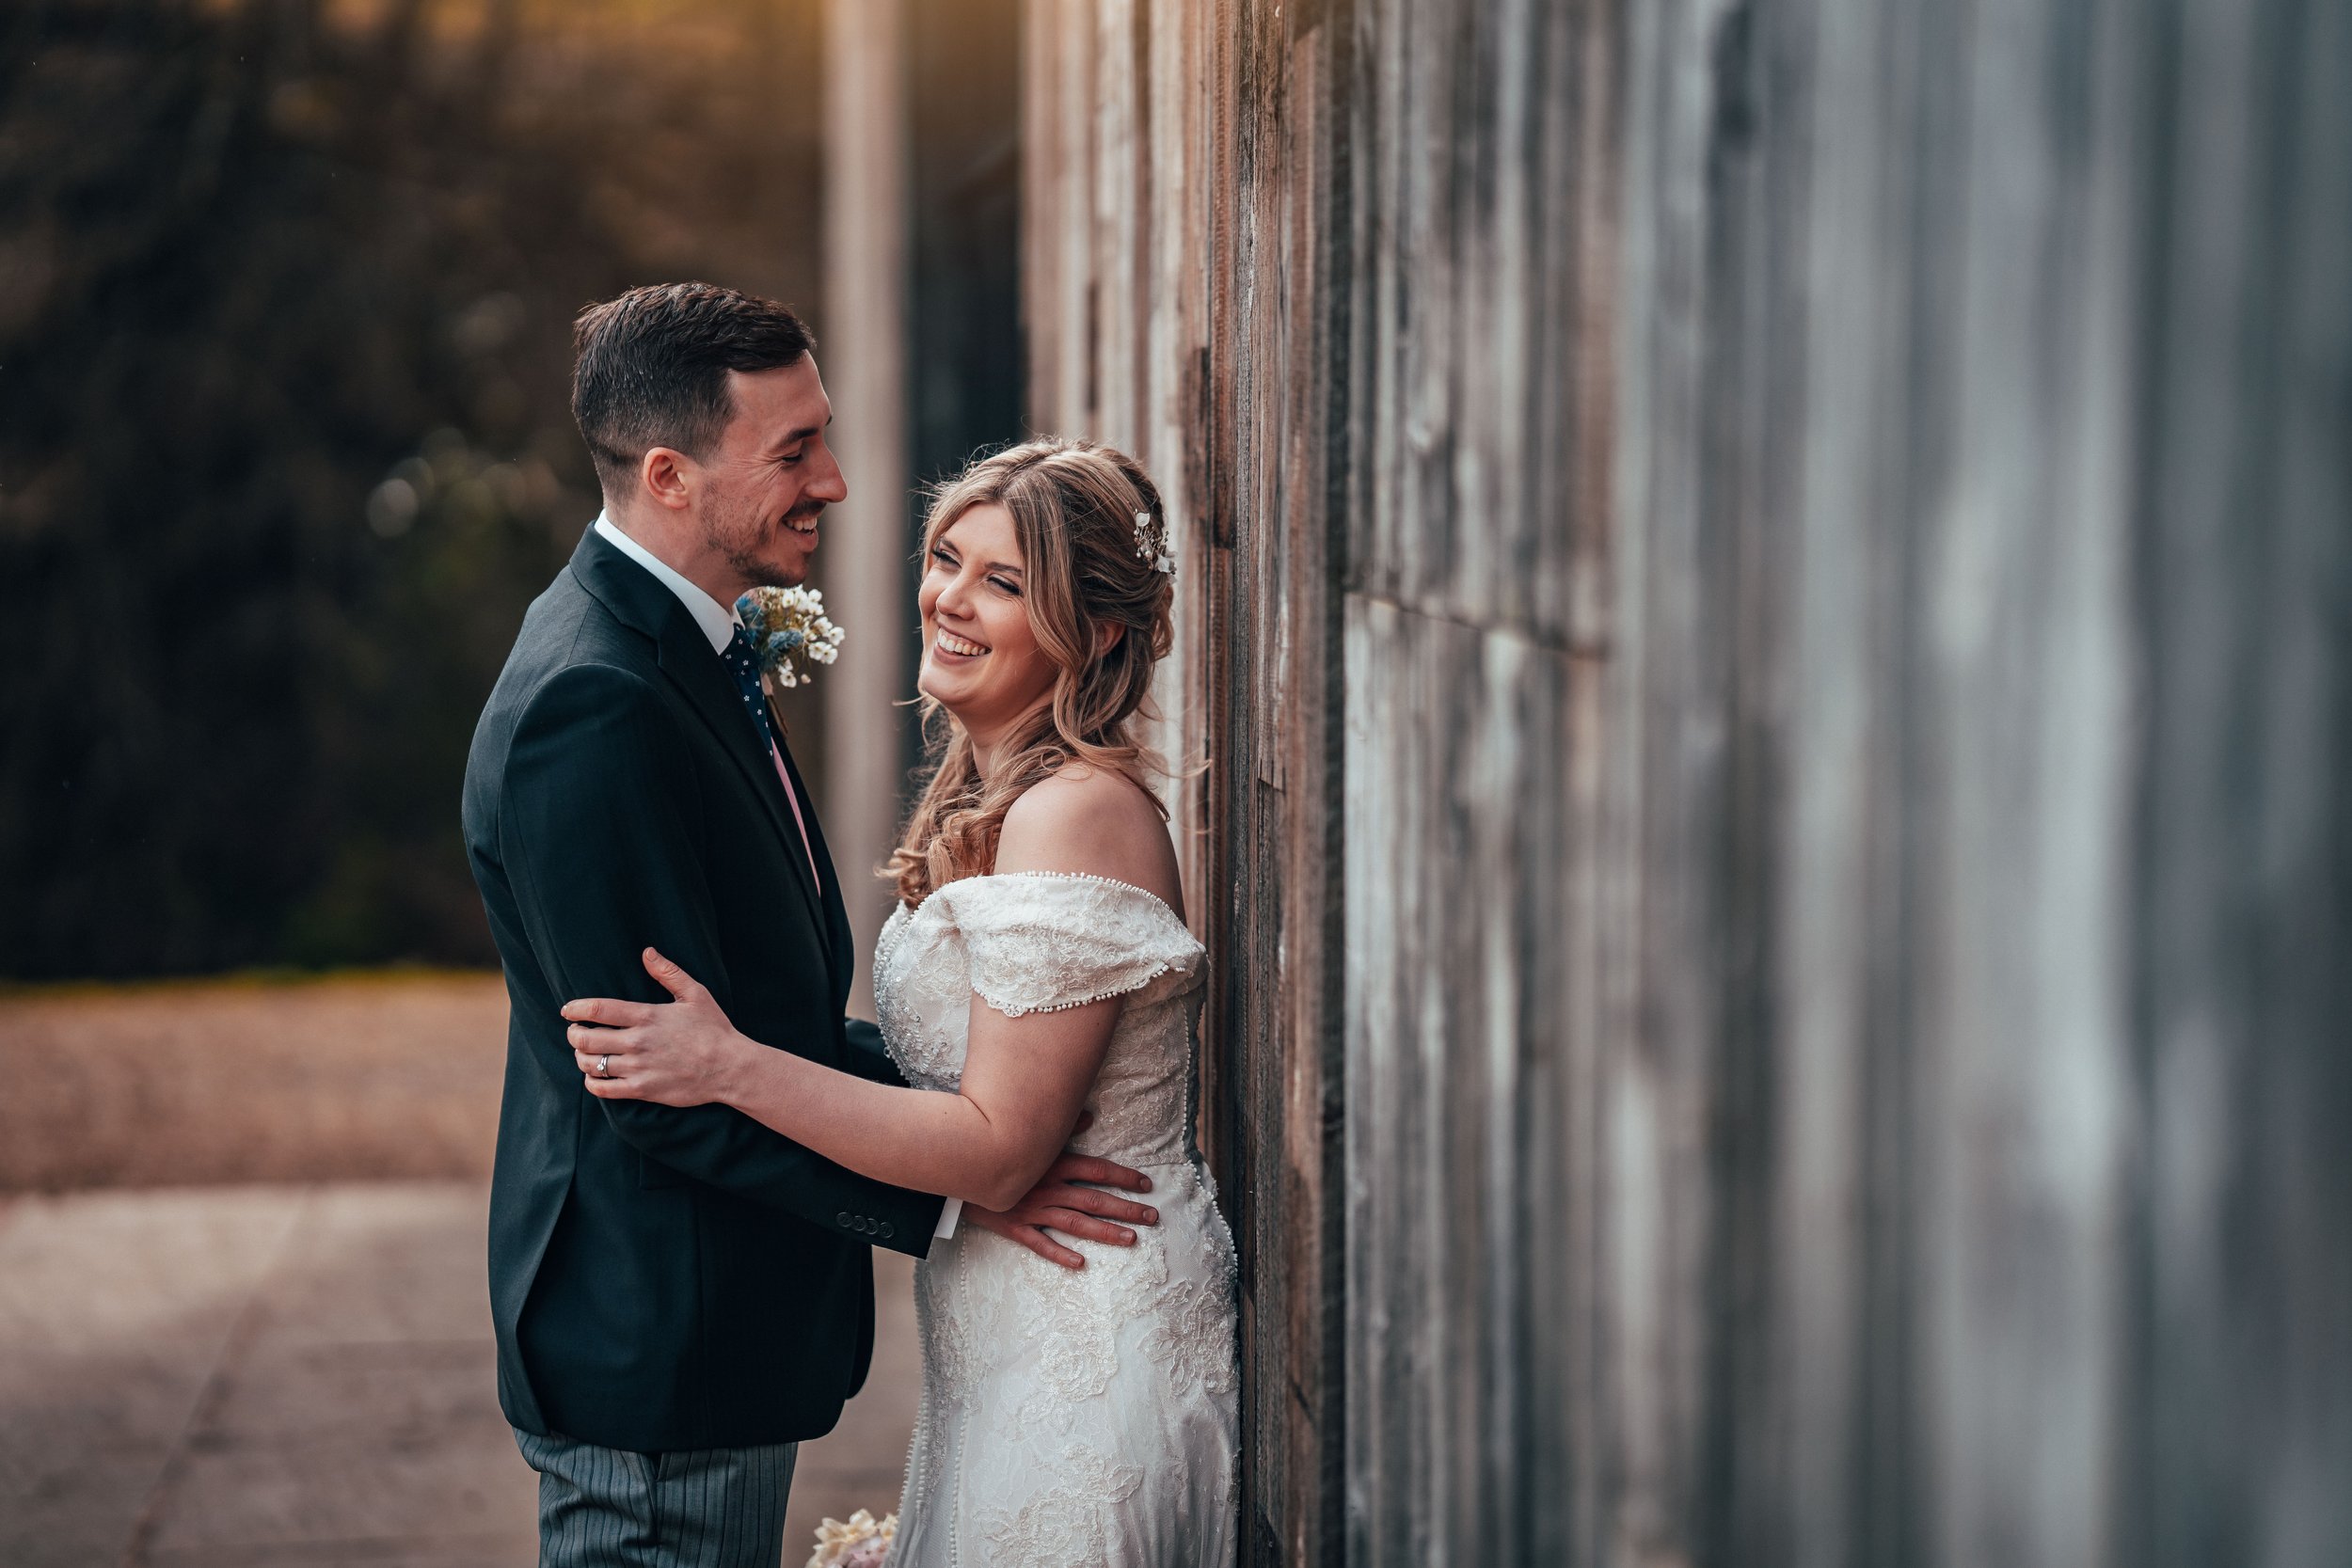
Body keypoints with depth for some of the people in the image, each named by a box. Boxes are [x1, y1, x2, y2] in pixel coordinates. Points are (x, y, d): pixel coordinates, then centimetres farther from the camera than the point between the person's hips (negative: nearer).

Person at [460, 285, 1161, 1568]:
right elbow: (661, 1081, -24)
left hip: (717, 1344, 10)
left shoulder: (671, 649, 10)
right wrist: (942, 1190, -17)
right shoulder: (592, 704, -23)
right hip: (656, 1361, -10)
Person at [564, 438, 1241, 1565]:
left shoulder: (1077, 815, -20)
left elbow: (998, 1149, -22)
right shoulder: (992, 796, 10)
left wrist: (730, 1067, -23)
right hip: (1013, 1340, 9)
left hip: (1087, 1354, -9)